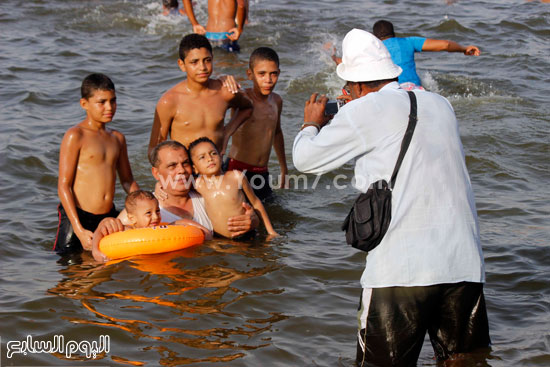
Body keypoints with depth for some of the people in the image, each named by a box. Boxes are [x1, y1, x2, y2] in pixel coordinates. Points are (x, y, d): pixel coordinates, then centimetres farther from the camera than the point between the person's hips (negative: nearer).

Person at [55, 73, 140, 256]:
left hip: (109, 217, 6)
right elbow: (63, 185, -11)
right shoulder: (75, 136, -7)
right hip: (76, 216, -5)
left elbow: (128, 181, 24)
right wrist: (79, 230, -18)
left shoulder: (117, 138, 13)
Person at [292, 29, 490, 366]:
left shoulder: (364, 112, -2)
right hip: (465, 263, 6)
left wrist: (311, 124, 30)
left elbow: (305, 159, 9)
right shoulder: (440, 104, 16)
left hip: (402, 270, -6)